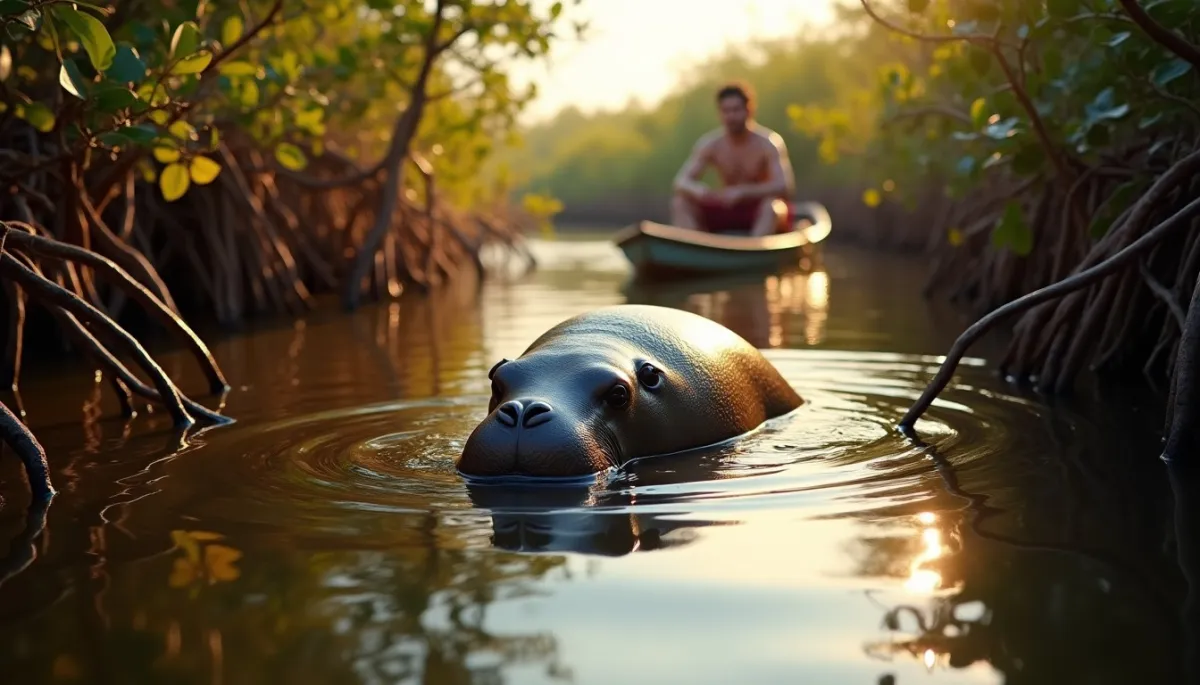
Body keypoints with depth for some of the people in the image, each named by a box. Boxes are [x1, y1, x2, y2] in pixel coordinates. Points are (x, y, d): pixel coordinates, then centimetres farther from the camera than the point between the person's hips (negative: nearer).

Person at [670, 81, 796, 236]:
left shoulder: (769, 143, -14)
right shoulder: (709, 144, -5)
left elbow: (785, 186, -25)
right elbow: (681, 180, -9)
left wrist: (742, 191, -37)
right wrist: (698, 190, -34)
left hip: (761, 215, -3)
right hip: (725, 211, 3)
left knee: (772, 205, -37)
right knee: (680, 201, -17)